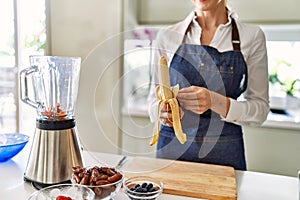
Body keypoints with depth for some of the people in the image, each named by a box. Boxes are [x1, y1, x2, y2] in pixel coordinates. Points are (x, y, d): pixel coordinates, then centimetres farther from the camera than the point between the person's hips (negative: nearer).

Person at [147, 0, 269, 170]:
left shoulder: (252, 36, -4)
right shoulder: (167, 36, -1)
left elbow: (260, 109, -5)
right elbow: (155, 96, 4)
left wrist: (215, 102, -23)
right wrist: (161, 110, -19)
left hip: (225, 153, 0)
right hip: (171, 148, 1)